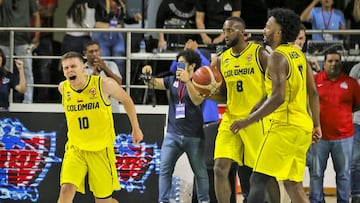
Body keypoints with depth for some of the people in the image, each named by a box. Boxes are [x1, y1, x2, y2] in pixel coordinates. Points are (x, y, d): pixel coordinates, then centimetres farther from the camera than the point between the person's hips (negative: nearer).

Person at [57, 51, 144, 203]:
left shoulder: (104, 84, -14)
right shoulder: (63, 88, -4)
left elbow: (126, 100, 4)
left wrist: (136, 128, 8)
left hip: (101, 149, -2)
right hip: (75, 149, 2)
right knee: (67, 189, -20)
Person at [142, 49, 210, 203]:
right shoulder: (173, 80, 8)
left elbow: (197, 100, -21)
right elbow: (153, 84, 10)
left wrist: (187, 81, -32)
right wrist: (148, 75, -12)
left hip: (193, 136, -4)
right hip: (173, 134, 4)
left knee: (200, 172, 8)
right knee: (164, 170, -5)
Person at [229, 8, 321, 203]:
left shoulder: (277, 57, -12)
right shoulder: (298, 54, 15)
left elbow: (278, 97, -22)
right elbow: (313, 93, 17)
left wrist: (248, 120, -19)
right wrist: (316, 125, 22)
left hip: (285, 126, -9)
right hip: (303, 126, 9)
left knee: (258, 180, -9)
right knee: (293, 184, 12)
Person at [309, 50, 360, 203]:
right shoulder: (314, 81, -1)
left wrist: (343, 112, 5)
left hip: (344, 136, 1)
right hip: (319, 136, -1)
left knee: (344, 173, 7)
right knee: (316, 173, 4)